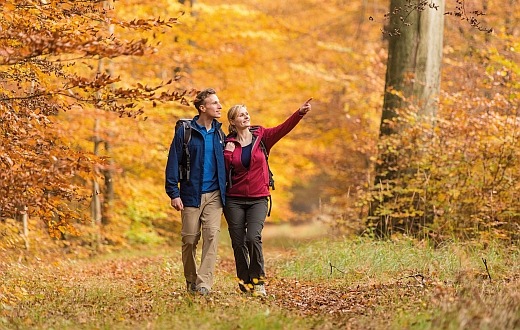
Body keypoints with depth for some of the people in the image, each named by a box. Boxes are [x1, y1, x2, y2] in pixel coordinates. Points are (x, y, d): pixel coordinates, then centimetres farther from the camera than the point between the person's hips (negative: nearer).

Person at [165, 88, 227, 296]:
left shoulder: (218, 132, 9)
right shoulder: (185, 131, -3)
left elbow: (223, 161, 13)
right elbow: (173, 162, -4)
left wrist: (225, 192, 7)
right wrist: (174, 193, -10)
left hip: (214, 195, 3)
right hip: (191, 194, -3)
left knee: (212, 235, -10)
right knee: (190, 238, 3)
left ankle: (204, 283, -12)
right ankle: (191, 281, 19)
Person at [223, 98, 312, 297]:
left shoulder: (261, 136, 3)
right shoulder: (229, 143, 4)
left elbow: (283, 128, -13)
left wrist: (300, 113, -26)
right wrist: (228, 153, -12)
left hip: (259, 199, -1)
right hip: (234, 200, 1)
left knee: (253, 237, -18)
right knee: (238, 242, 2)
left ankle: (258, 280, -5)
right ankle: (244, 282, 16)